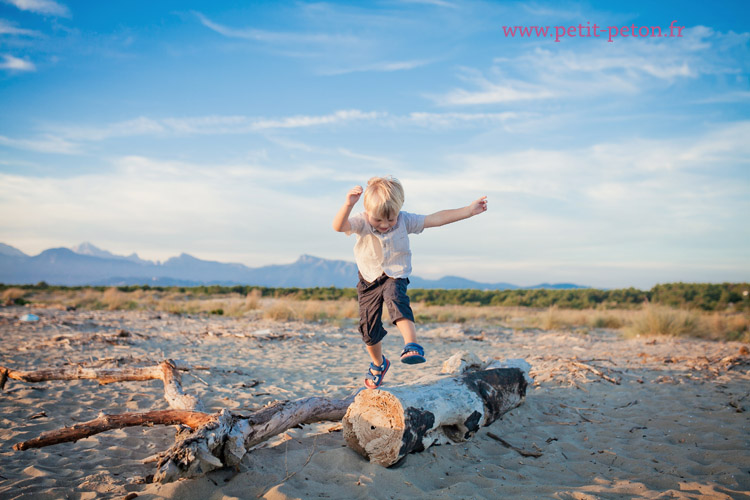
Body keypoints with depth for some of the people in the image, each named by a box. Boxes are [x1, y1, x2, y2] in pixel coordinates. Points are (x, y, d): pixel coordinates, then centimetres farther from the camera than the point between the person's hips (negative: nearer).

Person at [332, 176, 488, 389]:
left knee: (396, 299, -36)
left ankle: (412, 345, -42)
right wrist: (348, 205, -59)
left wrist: (468, 211, -19)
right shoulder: (361, 223, -19)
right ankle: (378, 363, 33)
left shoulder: (405, 221, -13)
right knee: (369, 328, 5)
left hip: (395, 276, -1)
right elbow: (338, 226, -39)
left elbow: (436, 219, -14)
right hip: (369, 279, 1)